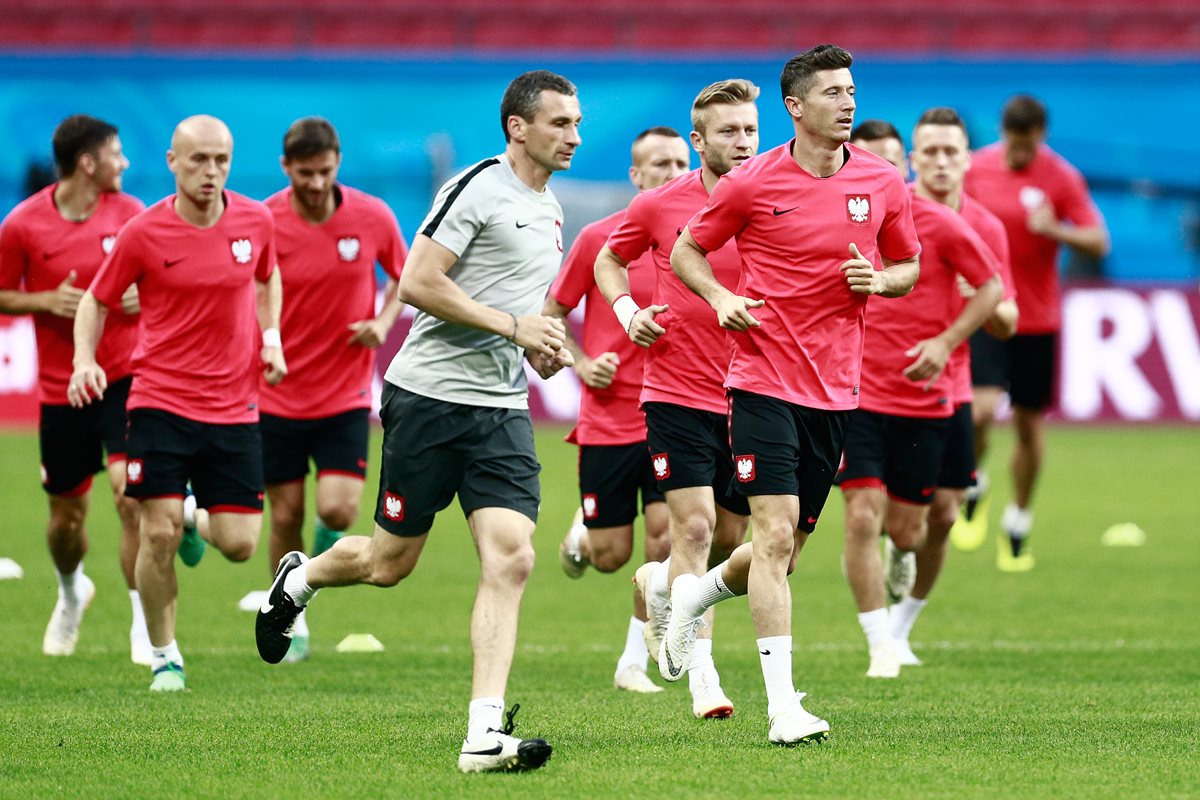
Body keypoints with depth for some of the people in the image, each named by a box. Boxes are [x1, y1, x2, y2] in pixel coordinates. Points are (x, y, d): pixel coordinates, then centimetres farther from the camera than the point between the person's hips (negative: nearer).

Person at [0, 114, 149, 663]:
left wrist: (144, 295, -9)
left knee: (130, 493, -18)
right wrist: (46, 300, -16)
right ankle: (71, 593, 44)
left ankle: (144, 625, -11)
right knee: (67, 515, 10)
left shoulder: (129, 213, 0)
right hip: (61, 388, 0)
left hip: (126, 376, 0)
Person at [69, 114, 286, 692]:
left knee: (239, 545, -2)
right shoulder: (144, 234, -8)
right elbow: (96, 301, 5)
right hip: (160, 401, -2)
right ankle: (165, 658, 8)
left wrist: (271, 336, 6)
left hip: (234, 406, 2)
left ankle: (196, 522, 35)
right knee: (159, 534, -10)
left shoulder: (256, 221, 0)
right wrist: (85, 360, -11)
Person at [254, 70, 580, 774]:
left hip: (504, 409, 6)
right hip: (432, 394, -6)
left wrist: (542, 345, 11)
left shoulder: (550, 211, 17)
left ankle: (485, 733, -16)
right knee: (390, 562, 3)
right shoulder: (479, 188, -10)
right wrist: (513, 325, -17)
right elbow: (418, 282, -16)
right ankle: (298, 580, 38)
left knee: (511, 558, -12)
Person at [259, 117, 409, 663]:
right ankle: (293, 625, 22)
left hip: (346, 396, 0)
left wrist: (383, 321, -7)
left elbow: (404, 277, 11)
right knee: (286, 516, 4)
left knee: (338, 510, -15)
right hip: (278, 396, 0)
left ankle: (330, 537, 20)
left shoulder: (373, 217, -6)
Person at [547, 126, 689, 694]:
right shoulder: (598, 239, -5)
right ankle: (582, 531, 40)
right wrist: (582, 363, -10)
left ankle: (635, 660, 3)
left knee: (666, 536, -12)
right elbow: (551, 313, 5)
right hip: (607, 418, -1)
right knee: (610, 555, 2)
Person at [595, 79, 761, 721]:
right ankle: (701, 675, -10)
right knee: (694, 527, -12)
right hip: (677, 393, -3)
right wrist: (628, 311, -2)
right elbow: (609, 260, 16)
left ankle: (659, 585, 40)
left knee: (731, 538, 9)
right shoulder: (659, 206, -2)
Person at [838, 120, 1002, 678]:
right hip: (858, 396, 0)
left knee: (906, 531, 5)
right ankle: (880, 648, -6)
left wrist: (945, 343, -12)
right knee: (862, 517, -14)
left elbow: (991, 287, -1)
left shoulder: (939, 224, -7)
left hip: (925, 397, 0)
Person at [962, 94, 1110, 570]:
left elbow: (1098, 243, -8)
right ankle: (972, 485, 13)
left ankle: (1018, 523, 24)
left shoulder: (1062, 178, -6)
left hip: (1038, 320, 0)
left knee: (1030, 424, 7)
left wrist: (1056, 231, -25)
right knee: (981, 410, -17)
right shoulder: (977, 168, -2)